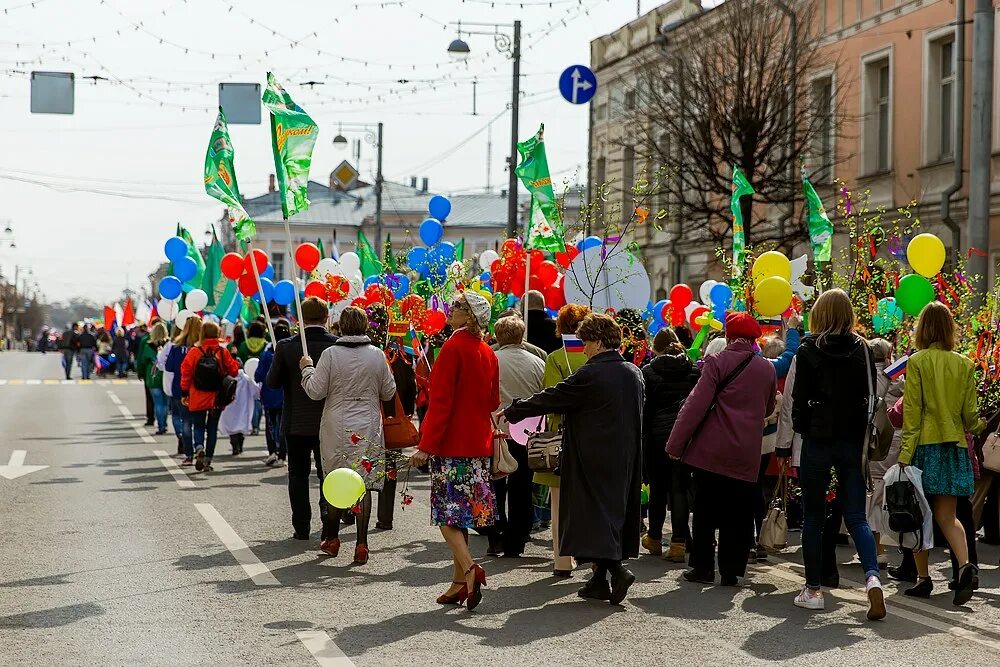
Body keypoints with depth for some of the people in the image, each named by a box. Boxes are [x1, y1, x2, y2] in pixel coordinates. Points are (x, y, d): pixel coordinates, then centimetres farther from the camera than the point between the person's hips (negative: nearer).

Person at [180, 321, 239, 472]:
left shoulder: (194, 352, -8)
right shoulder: (223, 352, -4)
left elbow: (186, 373, -5)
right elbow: (233, 371, 2)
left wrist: (185, 392, 5)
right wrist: (235, 361, 22)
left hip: (197, 398, -1)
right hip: (216, 399, 1)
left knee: (198, 426, 10)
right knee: (212, 428, 11)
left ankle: (199, 448, -19)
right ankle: (208, 460, 10)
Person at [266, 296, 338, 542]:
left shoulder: (286, 347, -11)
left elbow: (272, 382, -3)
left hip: (296, 423, 0)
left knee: (298, 475, 12)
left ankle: (301, 527, 12)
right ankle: (328, 525, 0)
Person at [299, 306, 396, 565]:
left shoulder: (330, 354, -8)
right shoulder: (377, 355, -1)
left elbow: (316, 391, -5)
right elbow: (389, 392, 6)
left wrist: (307, 369, 10)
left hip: (337, 428, -1)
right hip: (369, 427, 1)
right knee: (364, 484, 1)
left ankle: (332, 539, 21)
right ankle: (361, 544, -2)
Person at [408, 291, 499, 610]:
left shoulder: (454, 347, -13)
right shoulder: (488, 353, 11)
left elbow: (441, 401, -17)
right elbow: (493, 403, 16)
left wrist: (426, 445, -16)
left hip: (452, 443, -8)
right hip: (479, 443, 8)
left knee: (446, 513, -4)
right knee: (461, 512, 12)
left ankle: (470, 568, -22)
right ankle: (459, 583, 13)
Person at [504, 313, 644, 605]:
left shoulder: (590, 375, -15)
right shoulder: (633, 373, 7)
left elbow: (551, 399, -10)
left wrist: (510, 412, 0)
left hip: (593, 457, -7)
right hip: (624, 458, 7)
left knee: (592, 512, -2)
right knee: (613, 510, 11)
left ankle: (615, 569, -17)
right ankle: (600, 580, 15)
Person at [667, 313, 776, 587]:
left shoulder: (717, 362, -6)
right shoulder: (767, 369, 6)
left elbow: (696, 404, -11)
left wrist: (676, 444, -8)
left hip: (712, 451, -3)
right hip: (747, 455, 3)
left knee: (705, 513, 7)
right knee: (737, 516, 8)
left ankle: (703, 567, 8)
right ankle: (731, 570, 9)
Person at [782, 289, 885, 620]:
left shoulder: (808, 351, -5)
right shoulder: (862, 350, 2)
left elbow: (799, 399, -6)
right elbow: (870, 396, 2)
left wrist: (801, 432, 5)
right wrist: (863, 438, 7)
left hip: (817, 440, -2)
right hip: (852, 440, 3)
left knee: (813, 516, 9)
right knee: (856, 515, 7)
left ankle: (813, 589, 11)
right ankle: (872, 576, -15)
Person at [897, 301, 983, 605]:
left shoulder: (917, 362, -5)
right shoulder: (965, 365, 6)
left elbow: (911, 411, -9)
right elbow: (969, 414, 8)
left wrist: (905, 452, -9)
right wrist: (978, 426, 31)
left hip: (925, 444, -3)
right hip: (955, 445, 4)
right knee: (947, 515, 6)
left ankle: (923, 578, 10)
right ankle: (965, 565, -18)